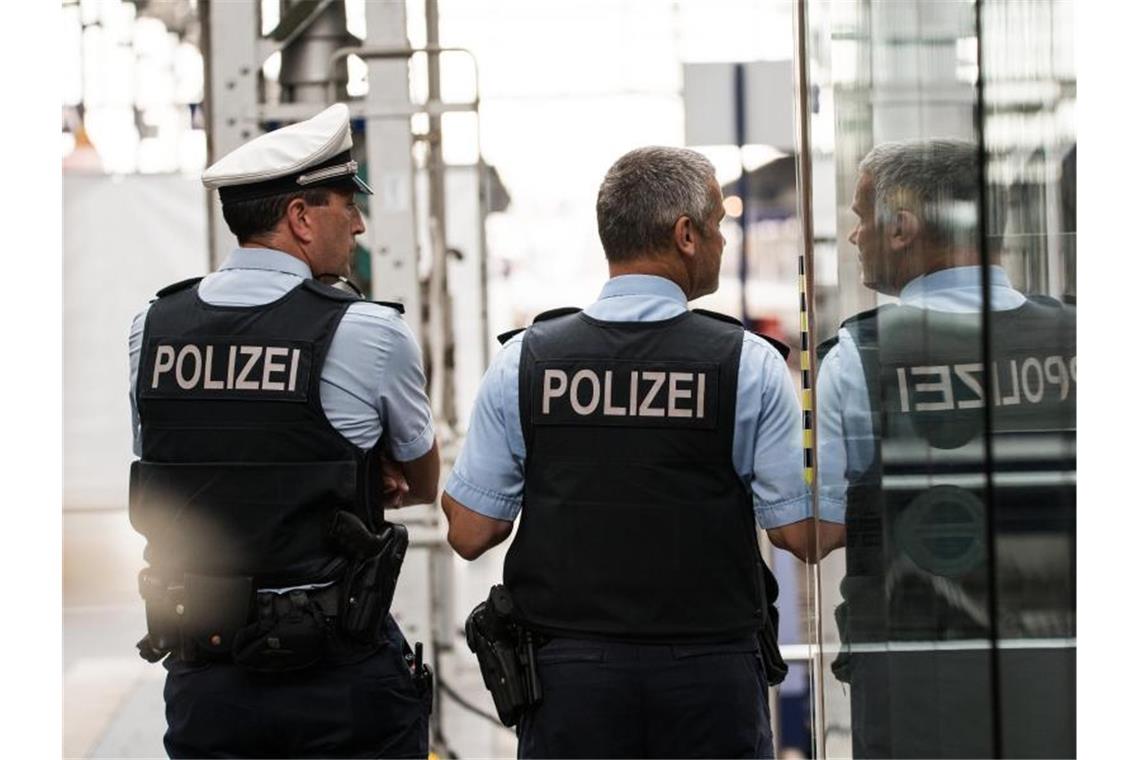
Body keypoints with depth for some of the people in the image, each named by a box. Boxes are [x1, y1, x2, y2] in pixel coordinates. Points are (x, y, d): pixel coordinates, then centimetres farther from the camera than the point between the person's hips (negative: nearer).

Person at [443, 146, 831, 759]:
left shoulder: (523, 360, -1)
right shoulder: (749, 363, -6)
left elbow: (469, 533, 0)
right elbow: (801, 536, -5)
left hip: (568, 669, 2)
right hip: (712, 673, -1)